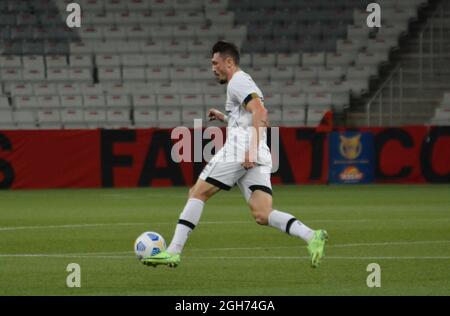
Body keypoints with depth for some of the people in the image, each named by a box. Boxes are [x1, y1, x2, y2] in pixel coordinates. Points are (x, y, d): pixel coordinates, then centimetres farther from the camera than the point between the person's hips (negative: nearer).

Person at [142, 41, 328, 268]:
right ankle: (311, 236, -24)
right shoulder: (247, 82, 30)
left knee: (197, 194, -1)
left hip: (238, 152, -9)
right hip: (259, 158, 9)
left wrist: (252, 149, -24)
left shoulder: (237, 82, -1)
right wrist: (224, 118, 33)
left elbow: (260, 112, -16)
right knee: (263, 215, -5)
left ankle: (173, 251, -4)